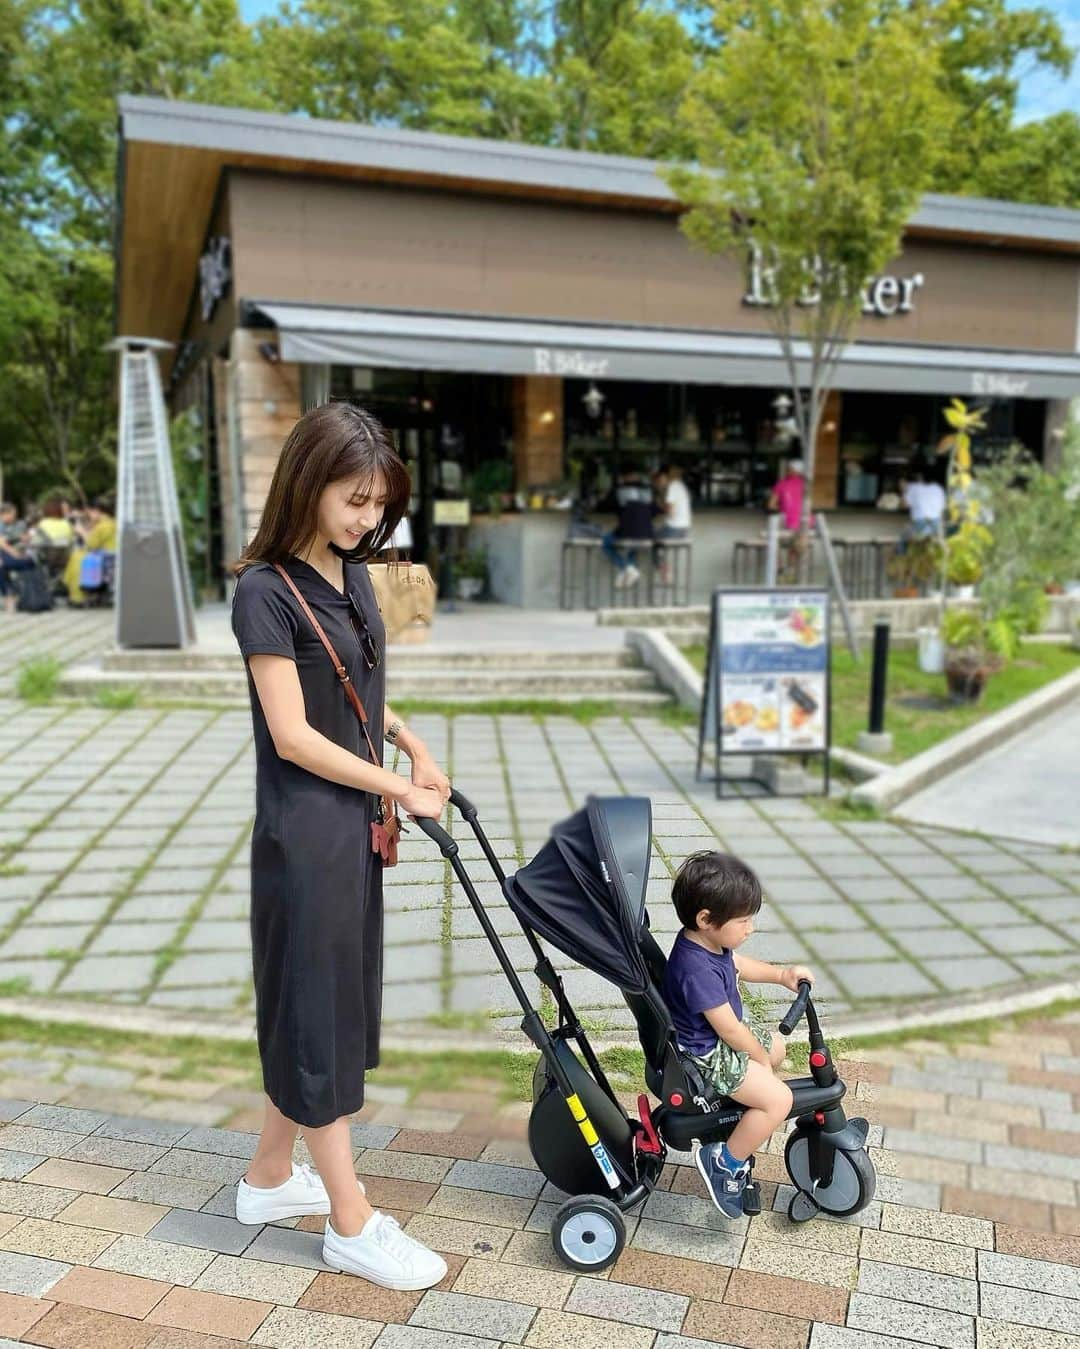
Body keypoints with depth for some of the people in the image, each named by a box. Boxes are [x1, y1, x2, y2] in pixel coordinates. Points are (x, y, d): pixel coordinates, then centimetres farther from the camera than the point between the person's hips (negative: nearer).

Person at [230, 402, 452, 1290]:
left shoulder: (353, 575, 6)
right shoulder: (266, 590, -17)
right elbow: (292, 734, -18)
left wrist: (412, 743, 0)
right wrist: (403, 791, -13)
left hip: (355, 822, 8)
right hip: (304, 829, -8)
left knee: (335, 1003, 17)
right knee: (319, 1011, 3)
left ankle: (271, 1177, 35)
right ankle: (352, 1226, 17)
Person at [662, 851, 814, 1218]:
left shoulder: (707, 940, -6)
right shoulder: (698, 970, -35)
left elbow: (738, 965, 17)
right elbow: (729, 1029, -26)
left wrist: (781, 974, 10)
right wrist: (759, 1058, -10)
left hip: (723, 1036, 10)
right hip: (708, 1056, -10)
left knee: (776, 1047, 25)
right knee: (779, 1099, -16)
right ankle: (724, 1163, -3)